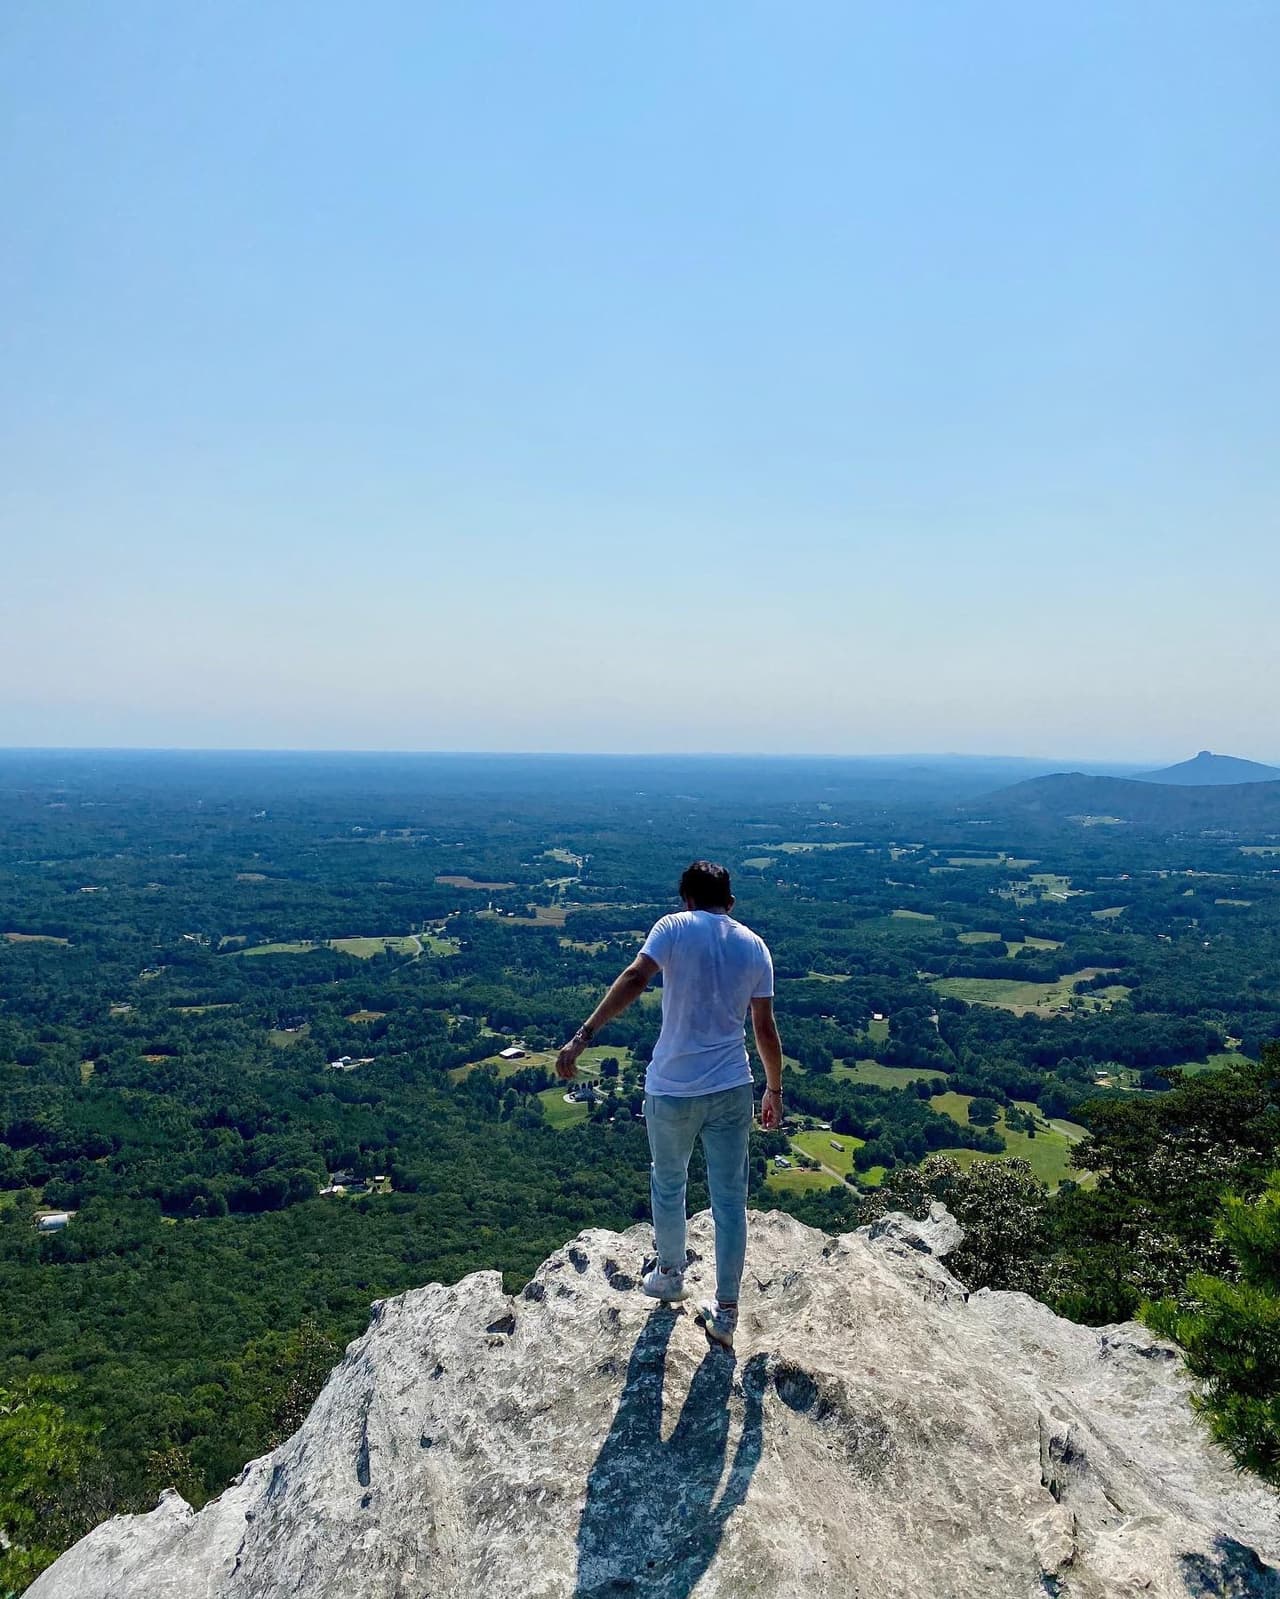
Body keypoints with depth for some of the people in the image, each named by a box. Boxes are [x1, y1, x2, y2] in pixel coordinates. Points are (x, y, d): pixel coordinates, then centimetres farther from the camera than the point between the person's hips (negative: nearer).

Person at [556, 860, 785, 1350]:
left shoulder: (674, 927, -6)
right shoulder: (754, 946, 4)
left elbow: (635, 979, -22)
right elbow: (765, 1028, 5)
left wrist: (583, 1036, -27)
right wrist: (775, 1090, 17)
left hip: (672, 1090, -2)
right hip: (732, 1090, 3)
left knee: (668, 1186, 21)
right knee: (730, 1199, 13)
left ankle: (670, 1276, 41)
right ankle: (725, 1313, 21)